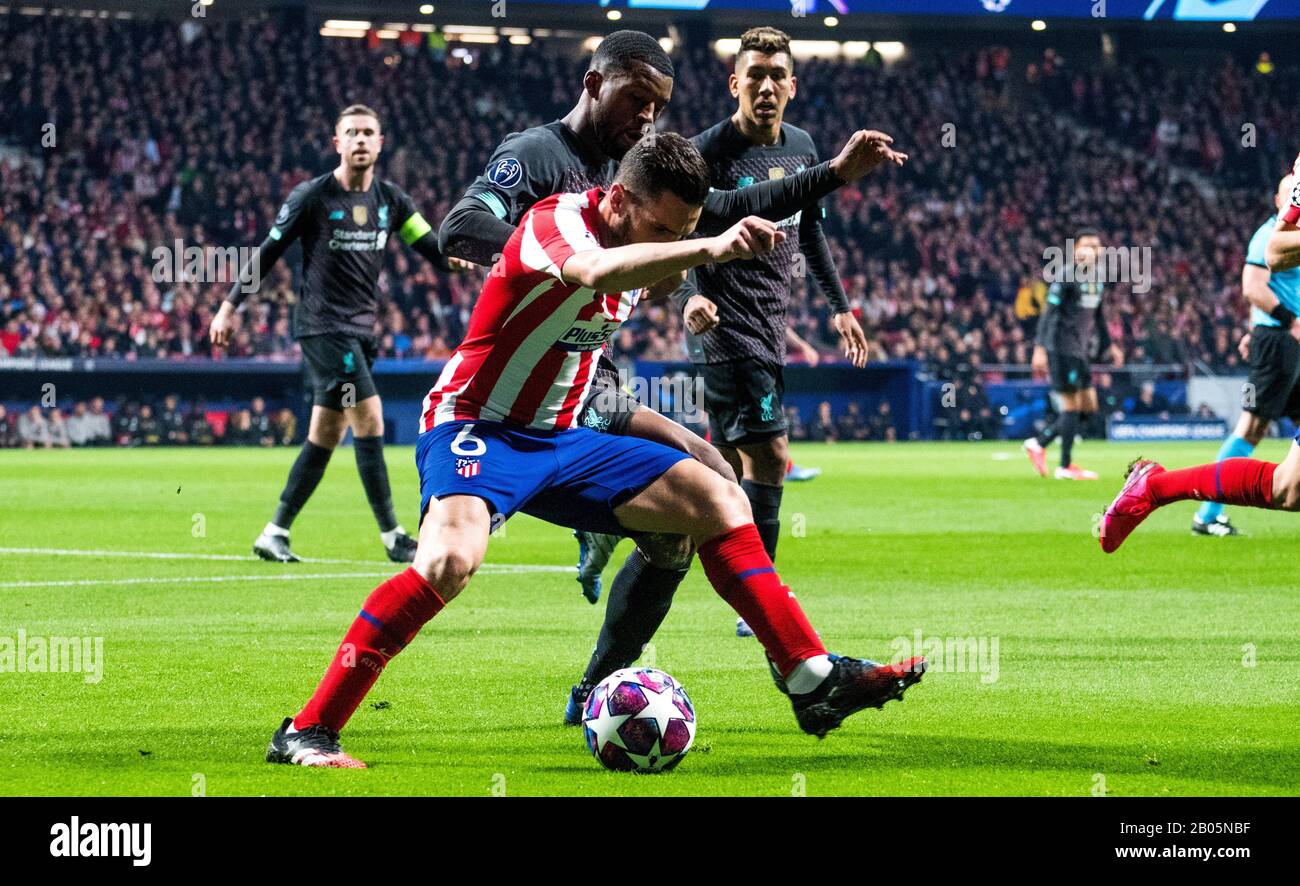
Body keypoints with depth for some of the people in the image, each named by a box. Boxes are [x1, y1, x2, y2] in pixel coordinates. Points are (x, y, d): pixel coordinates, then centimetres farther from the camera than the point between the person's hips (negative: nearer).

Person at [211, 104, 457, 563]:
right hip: (323, 326, -6)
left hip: (361, 330, 6)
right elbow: (267, 252, -1)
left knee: (324, 438, 7)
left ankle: (274, 534, 15)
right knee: (369, 417, -15)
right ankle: (392, 536, -13)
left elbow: (434, 248, 5)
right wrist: (230, 306, -2)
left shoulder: (390, 199, 8)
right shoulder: (311, 197, -7)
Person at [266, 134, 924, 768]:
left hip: (562, 441, 9)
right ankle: (306, 732, -29)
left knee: (718, 500, 1)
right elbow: (592, 270, -48)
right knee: (451, 559, -36)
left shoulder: (636, 243, 6)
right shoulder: (556, 222, -21)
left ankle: (814, 682, 5)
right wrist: (710, 249, -60)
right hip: (476, 429, -9)